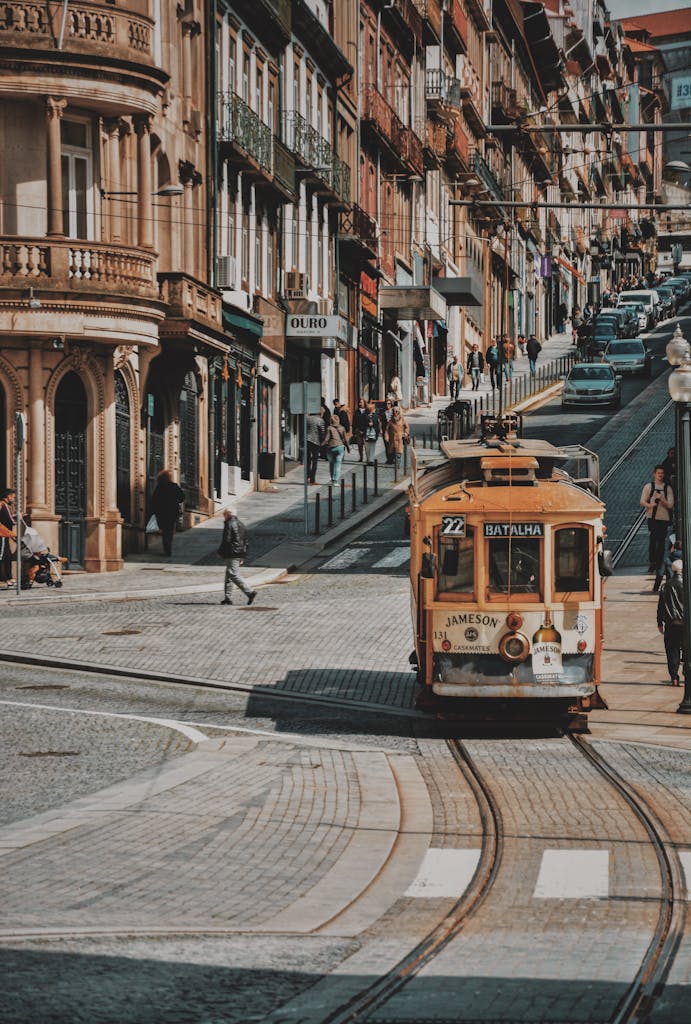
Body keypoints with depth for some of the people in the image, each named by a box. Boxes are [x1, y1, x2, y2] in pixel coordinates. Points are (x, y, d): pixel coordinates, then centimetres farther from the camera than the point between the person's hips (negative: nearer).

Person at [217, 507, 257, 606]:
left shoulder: (229, 525, -11)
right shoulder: (242, 525, 17)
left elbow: (226, 540, -16)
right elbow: (245, 541, 20)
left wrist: (221, 552, -3)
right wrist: (242, 557, 22)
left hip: (231, 554, -9)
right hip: (240, 554, 9)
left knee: (234, 575, -11)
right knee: (229, 577, 14)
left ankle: (250, 592, -20)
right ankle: (228, 598, 14)